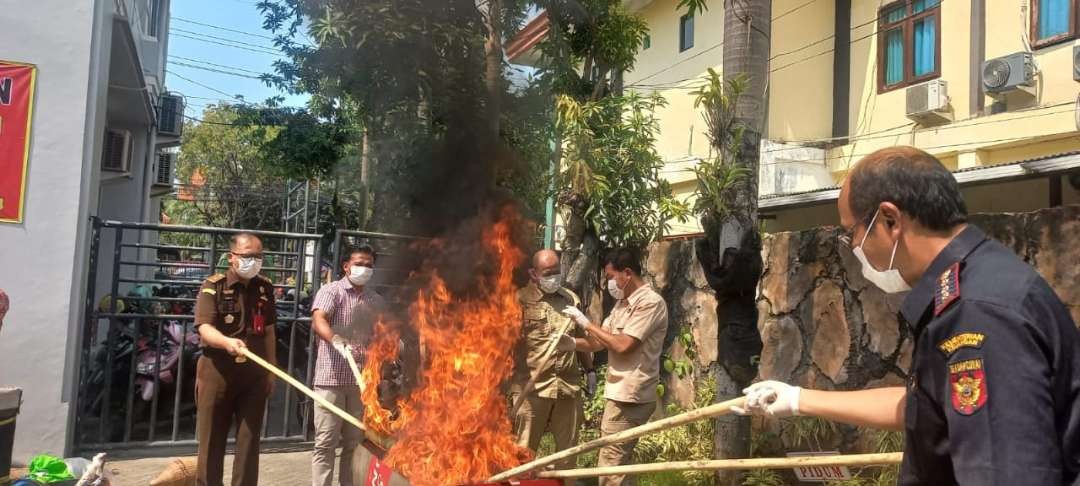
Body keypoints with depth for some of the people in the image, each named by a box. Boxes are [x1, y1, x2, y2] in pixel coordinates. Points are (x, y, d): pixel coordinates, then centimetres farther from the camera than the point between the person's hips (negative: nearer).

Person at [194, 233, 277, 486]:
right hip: (217, 372, -3)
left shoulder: (265, 288, 7)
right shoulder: (213, 286, -6)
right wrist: (227, 341, -38)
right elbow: (205, 329, -17)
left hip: (254, 374, 3)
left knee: (249, 440, 7)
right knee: (211, 440, 5)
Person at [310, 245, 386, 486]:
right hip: (332, 378, -5)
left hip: (363, 380, 5)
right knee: (326, 442, -2)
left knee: (355, 442, 11)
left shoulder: (377, 301, 14)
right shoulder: (331, 290, -2)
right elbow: (317, 321, -20)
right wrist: (336, 341, -38)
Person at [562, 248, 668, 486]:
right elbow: (600, 342, 15)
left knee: (610, 466, -7)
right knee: (619, 463, 17)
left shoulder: (650, 302, -14)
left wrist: (586, 324, -13)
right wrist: (573, 343, -2)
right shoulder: (622, 304, 15)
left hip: (629, 397, -10)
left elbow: (623, 345, -21)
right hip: (620, 394, 10)